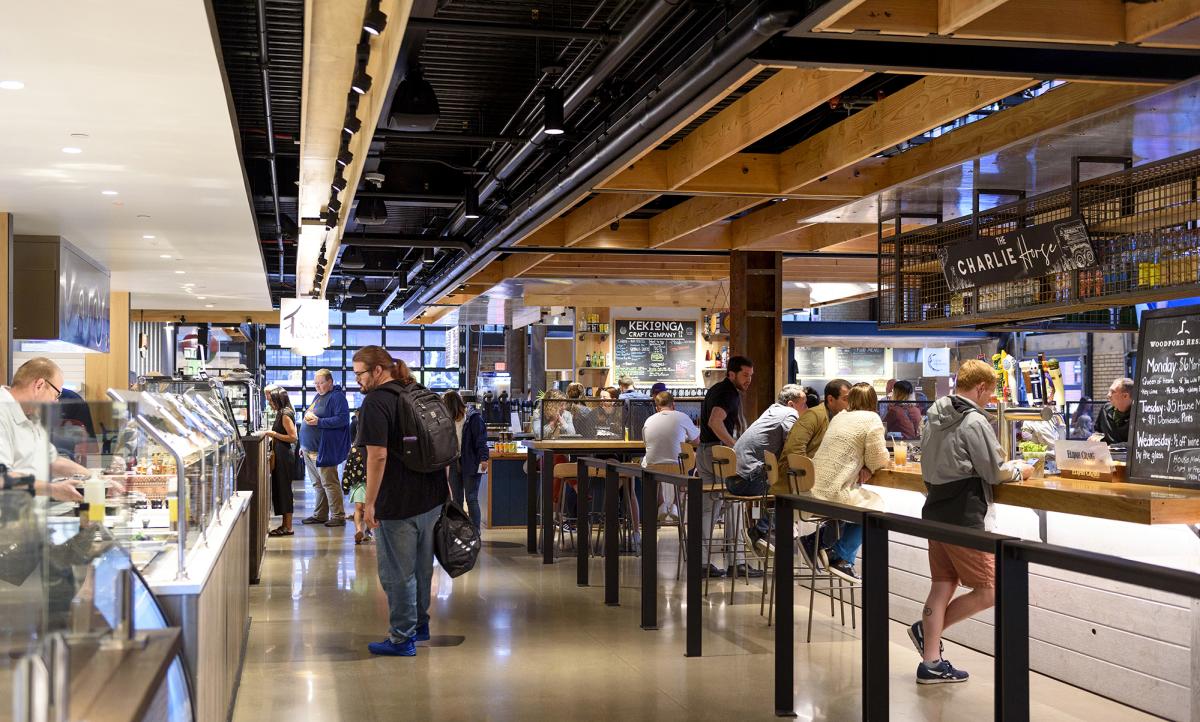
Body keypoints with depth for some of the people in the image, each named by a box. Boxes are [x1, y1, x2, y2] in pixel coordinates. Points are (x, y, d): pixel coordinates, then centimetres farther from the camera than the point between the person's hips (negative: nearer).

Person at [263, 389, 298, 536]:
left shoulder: (285, 415, -14)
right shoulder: (281, 413, 14)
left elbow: (293, 437, -21)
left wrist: (274, 434, -17)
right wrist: (272, 434, 11)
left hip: (284, 456, -10)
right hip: (280, 455, 10)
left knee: (284, 488, -5)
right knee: (279, 488, 12)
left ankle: (288, 527, -1)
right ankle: (284, 524, 18)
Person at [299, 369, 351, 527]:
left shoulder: (336, 397, -10)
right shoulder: (318, 397, 18)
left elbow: (342, 419, -21)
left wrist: (319, 422, -22)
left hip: (323, 451, -9)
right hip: (310, 449, 9)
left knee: (329, 484, -7)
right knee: (317, 484, 13)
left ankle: (338, 516, -2)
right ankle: (320, 515, 20)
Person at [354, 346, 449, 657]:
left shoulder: (376, 403, -15)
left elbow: (378, 456, -22)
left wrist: (369, 503, -17)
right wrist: (444, 484, 25)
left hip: (399, 503, -9)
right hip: (432, 496, 9)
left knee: (397, 572, 2)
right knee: (421, 566, 21)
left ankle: (402, 639, 9)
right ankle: (420, 624, 34)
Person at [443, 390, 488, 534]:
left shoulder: (473, 417, -8)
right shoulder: (449, 419, 9)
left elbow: (481, 439, -12)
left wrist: (483, 458, -20)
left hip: (471, 464, -6)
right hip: (454, 464, 6)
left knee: (471, 499, -5)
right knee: (457, 500, 11)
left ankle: (475, 532, -2)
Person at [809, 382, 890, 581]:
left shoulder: (840, 417, 15)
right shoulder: (872, 420, -6)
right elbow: (879, 460, -5)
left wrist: (865, 466, 6)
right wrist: (869, 467, 18)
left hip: (815, 490, 7)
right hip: (834, 495, -7)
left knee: (864, 498, 26)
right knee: (874, 504, 15)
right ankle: (841, 556, 9)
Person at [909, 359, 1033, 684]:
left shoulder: (934, 416, 11)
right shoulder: (974, 422, -16)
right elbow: (996, 473, -14)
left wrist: (1003, 466, 21)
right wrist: (1019, 470, 8)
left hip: (936, 512, 9)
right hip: (964, 520, -9)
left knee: (942, 587, 12)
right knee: (989, 591, 2)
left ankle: (931, 663, 12)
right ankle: (928, 629, 8)